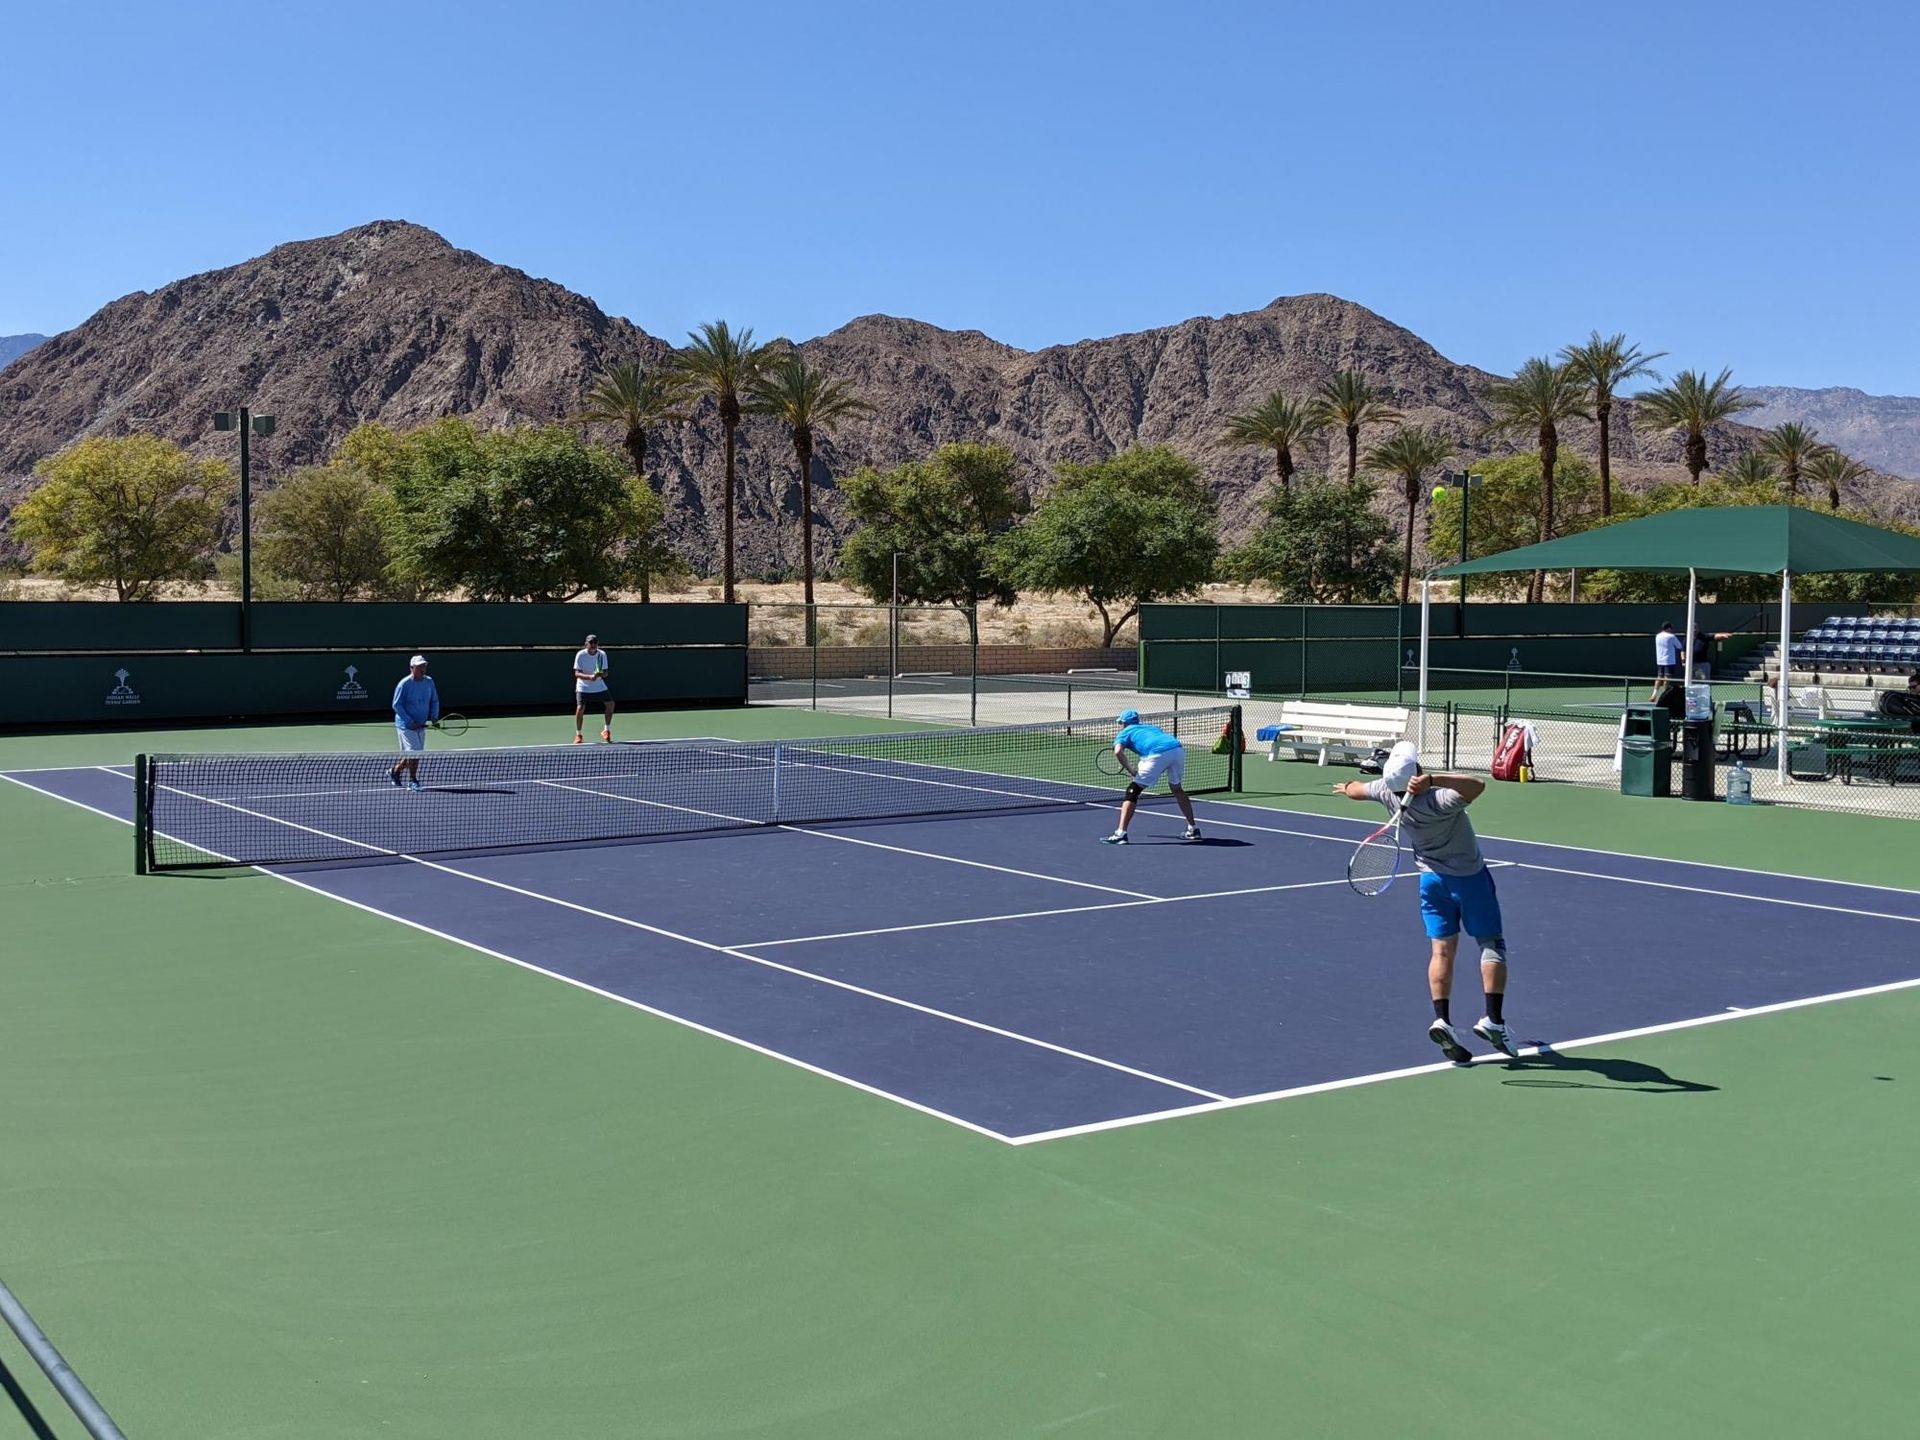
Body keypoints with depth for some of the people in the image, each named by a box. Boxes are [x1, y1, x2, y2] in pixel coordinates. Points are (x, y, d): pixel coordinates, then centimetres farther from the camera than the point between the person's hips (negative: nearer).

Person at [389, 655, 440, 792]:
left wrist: (434, 718, -3)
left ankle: (395, 771, 34)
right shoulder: (404, 684, -14)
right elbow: (397, 705, -12)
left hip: (421, 725, 6)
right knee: (414, 751, -12)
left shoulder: (429, 682, 3)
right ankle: (412, 781, 3)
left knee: (416, 754, 11)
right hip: (406, 724, -6)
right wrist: (410, 722, -18)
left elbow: (434, 701, 13)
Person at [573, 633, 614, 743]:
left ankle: (606, 730, 14)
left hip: (599, 686, 3)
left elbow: (605, 672, -5)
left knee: (610, 704, -4)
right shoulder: (581, 655, -14)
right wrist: (589, 677, -36)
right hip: (583, 687, -3)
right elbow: (577, 673, -18)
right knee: (580, 708, -16)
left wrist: (600, 674, -29)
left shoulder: (602, 654, -6)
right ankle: (577, 734, 1)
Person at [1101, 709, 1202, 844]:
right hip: (1178, 749, 6)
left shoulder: (1125, 732, 21)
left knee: (1132, 792, 6)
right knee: (1176, 789, 30)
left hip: (1158, 754, -6)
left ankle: (1121, 833, -3)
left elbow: (1118, 751, -2)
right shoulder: (1152, 727, 37)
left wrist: (1131, 770, 3)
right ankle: (1193, 829, 33)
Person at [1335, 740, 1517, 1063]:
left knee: (1441, 950, 4)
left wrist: (1346, 788, 35)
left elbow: (1358, 789, 11)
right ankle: (1493, 1020, -3)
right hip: (1470, 876, -5)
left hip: (1431, 877, 5)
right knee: (1492, 945, 6)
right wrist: (1433, 779, -52)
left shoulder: (1387, 792, -11)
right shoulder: (1438, 801, -30)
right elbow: (1477, 785, -46)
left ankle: (1442, 1019, -11)